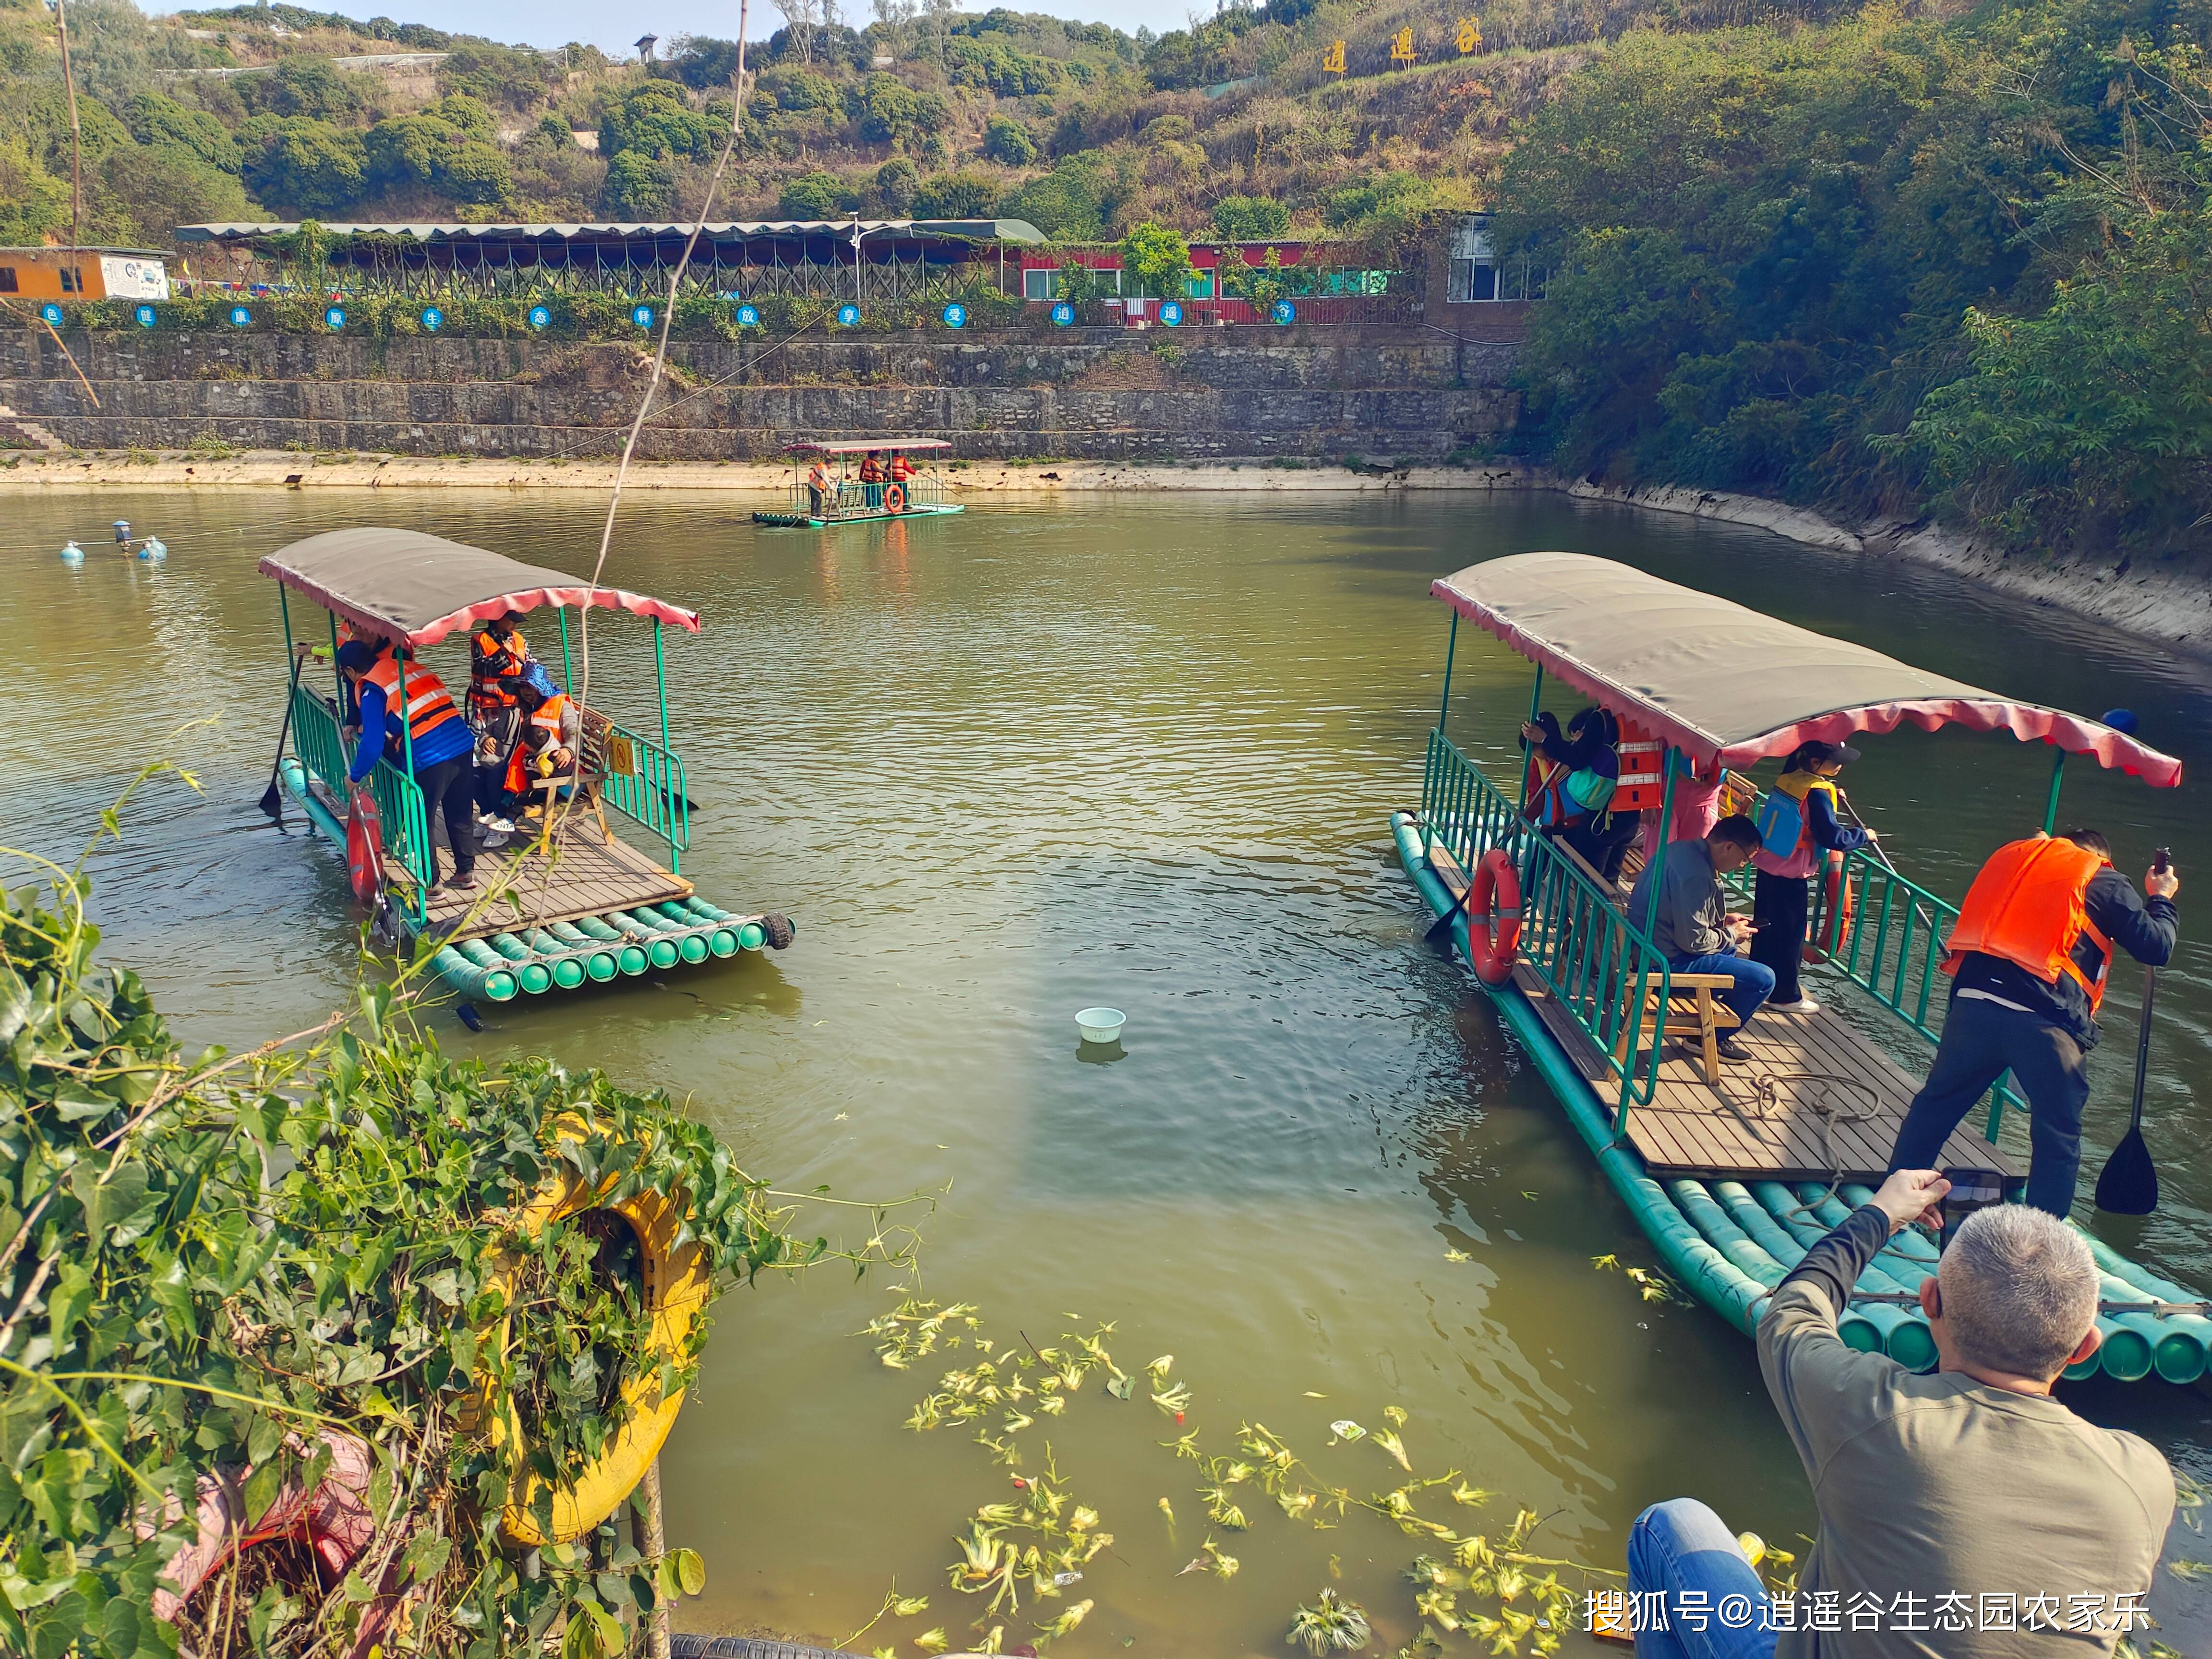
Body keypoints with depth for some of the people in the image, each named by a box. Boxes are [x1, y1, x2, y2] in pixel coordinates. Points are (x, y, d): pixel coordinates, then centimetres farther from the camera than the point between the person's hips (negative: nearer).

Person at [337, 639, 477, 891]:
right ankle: (466, 872, 29)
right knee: (460, 816, 19)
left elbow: (373, 745, -11)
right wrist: (366, 728, 40)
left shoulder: (372, 690, -5)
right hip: (463, 745, 7)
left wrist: (355, 775, 5)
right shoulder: (411, 667, 16)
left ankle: (430, 884, 18)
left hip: (429, 760, -7)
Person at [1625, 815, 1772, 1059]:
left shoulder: (1682, 848, 4)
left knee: (1730, 948, 32)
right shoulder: (1696, 875, -26)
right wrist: (1731, 935, -6)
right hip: (1667, 962, -10)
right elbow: (1694, 940, -23)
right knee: (1764, 979, -7)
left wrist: (1722, 921, 12)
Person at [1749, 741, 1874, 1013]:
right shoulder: (1817, 792, -19)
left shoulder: (1788, 779, 3)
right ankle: (1785, 996, 13)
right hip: (1790, 877, -7)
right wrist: (1863, 835, -7)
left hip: (1767, 866, 8)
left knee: (1766, 928, 19)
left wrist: (1831, 800, 14)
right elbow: (1831, 838, -23)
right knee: (1790, 935, 4)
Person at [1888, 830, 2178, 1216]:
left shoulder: (2014, 855, 22)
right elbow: (2156, 948, 11)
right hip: (2044, 1022, -3)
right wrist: (2162, 899, 27)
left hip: (1973, 1000, 3)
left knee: (1936, 1103, 19)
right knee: (2058, 1140, 13)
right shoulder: (2107, 883, 11)